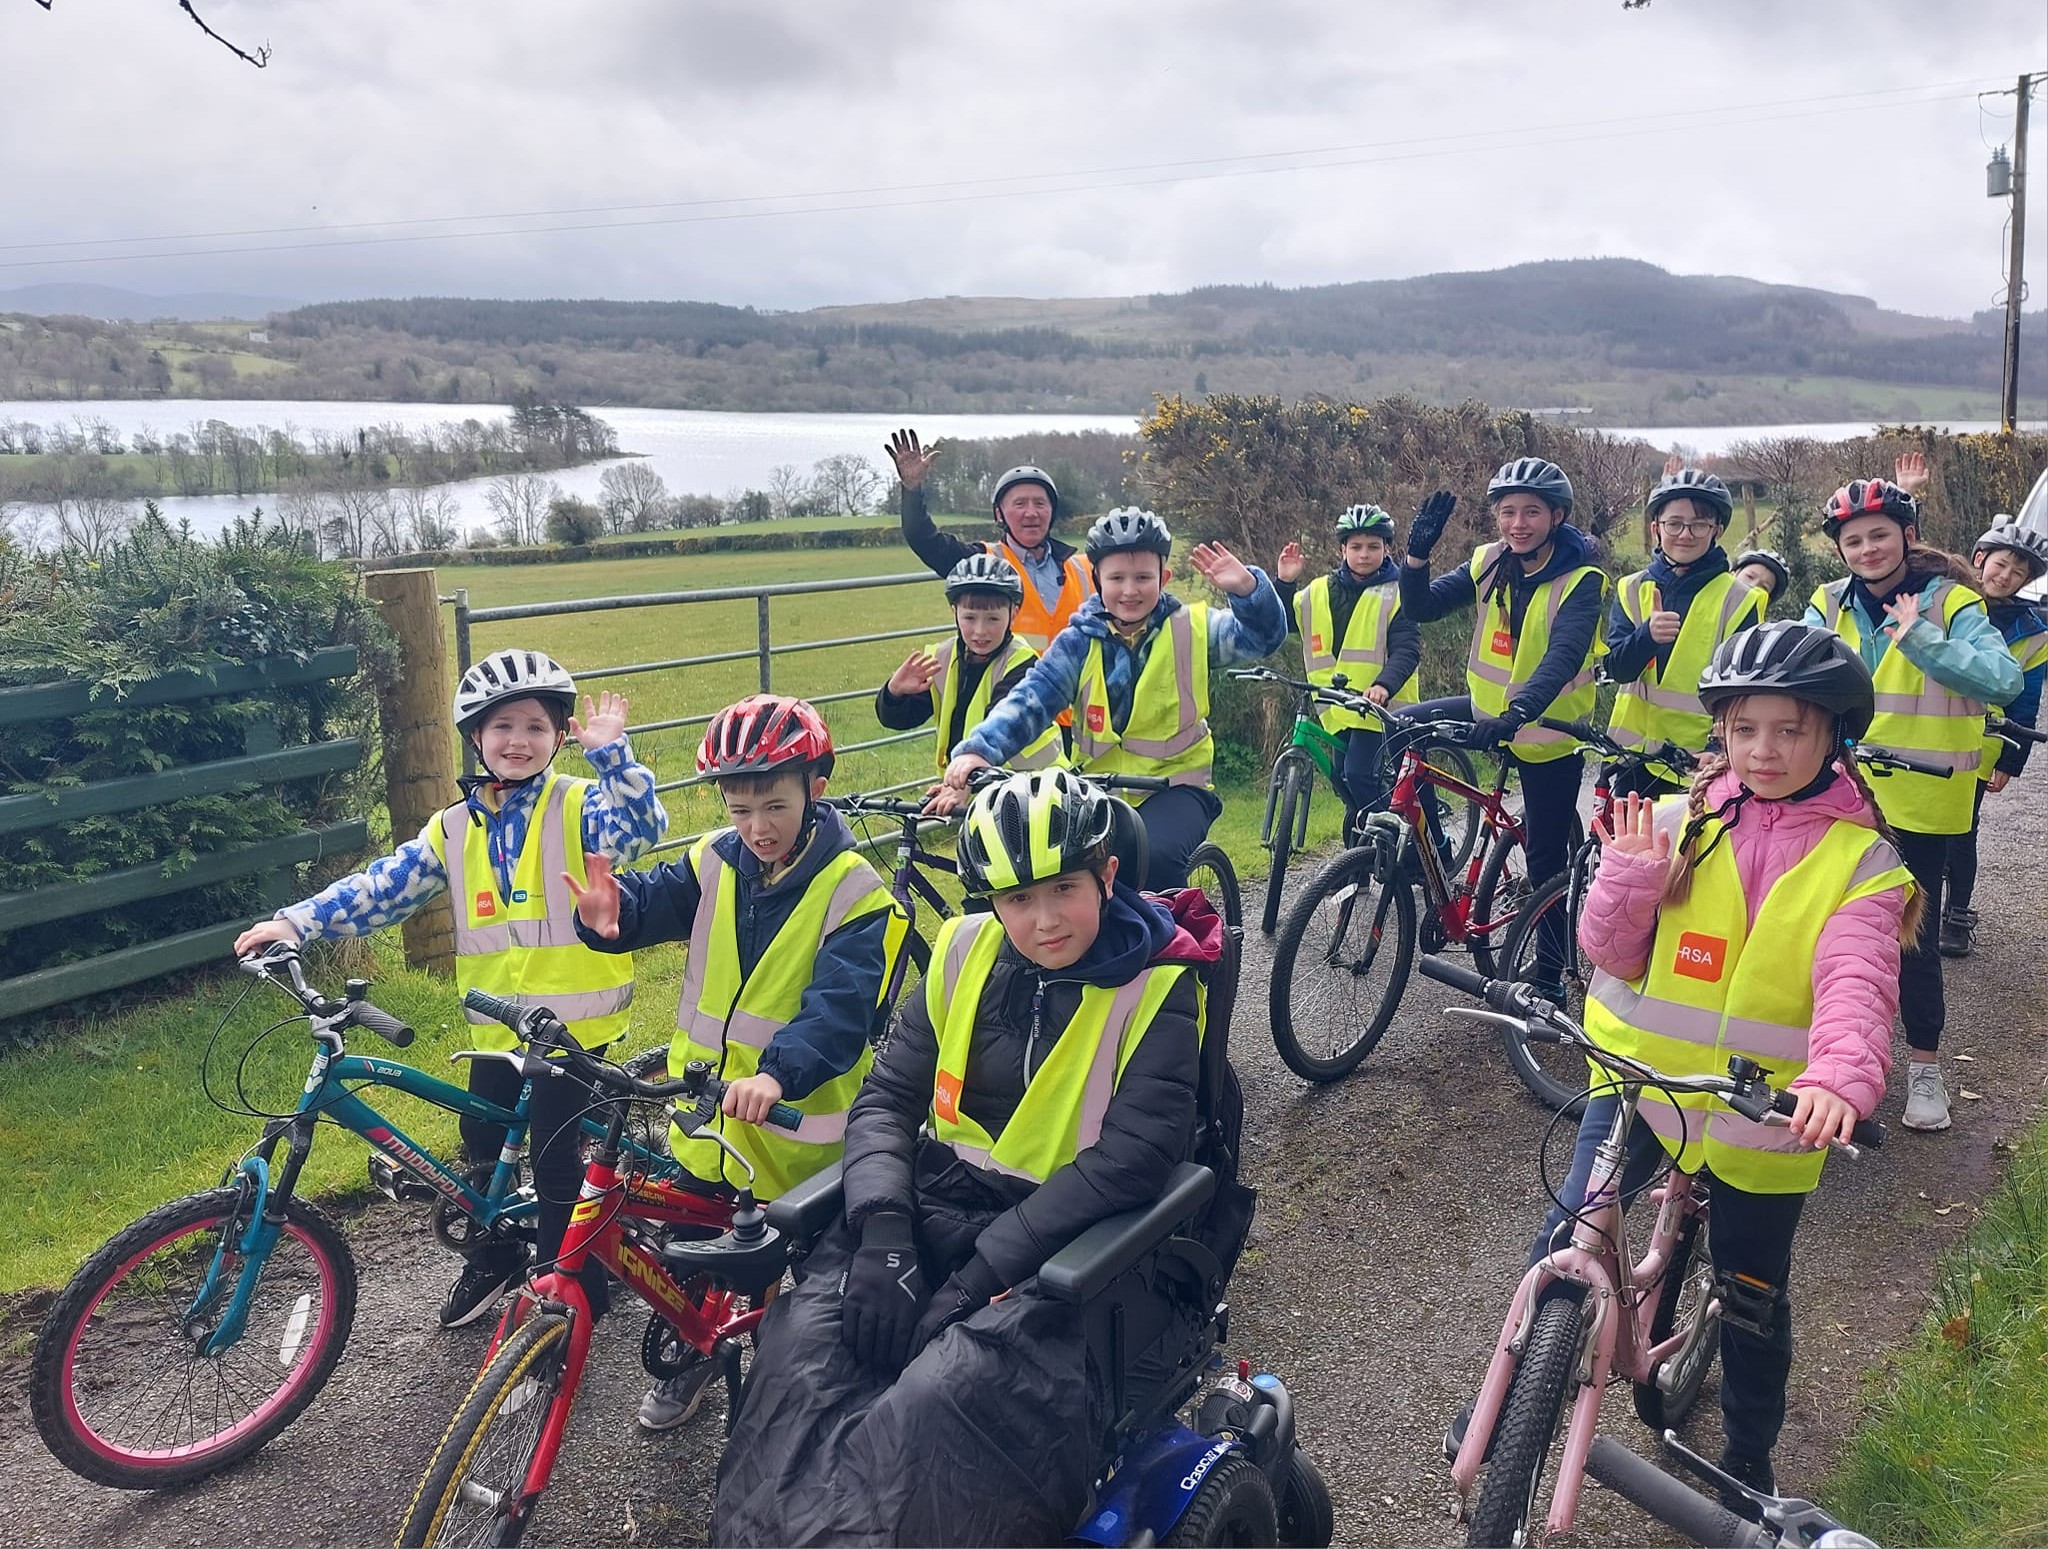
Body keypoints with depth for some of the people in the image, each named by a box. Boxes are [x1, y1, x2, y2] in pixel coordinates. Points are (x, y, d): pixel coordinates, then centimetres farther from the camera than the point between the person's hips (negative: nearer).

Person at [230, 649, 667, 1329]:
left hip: (573, 1020, -5)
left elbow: (642, 828, -27)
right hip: (496, 1023, 6)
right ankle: (495, 1255, 42)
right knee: (484, 1142, 18)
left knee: (554, 1156, -1)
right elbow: (383, 888, 1)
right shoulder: (456, 829, 5)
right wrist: (296, 922, -9)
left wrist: (611, 753, -35)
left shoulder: (578, 807, -8)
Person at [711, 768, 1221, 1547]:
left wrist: (982, 1270, -19)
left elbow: (1131, 1159, -15)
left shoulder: (1157, 986, -8)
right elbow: (887, 1095, 5)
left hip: (1056, 1238, -4)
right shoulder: (967, 951, 4)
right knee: (801, 1347, -21)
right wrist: (883, 1226, -13)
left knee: (941, 1398, -30)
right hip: (932, 1201, 4)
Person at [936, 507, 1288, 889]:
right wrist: (978, 751, -29)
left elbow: (1263, 636, -13)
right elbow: (1031, 700, -12)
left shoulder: (1191, 629, -2)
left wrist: (1246, 588, -35)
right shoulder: (1080, 641, -2)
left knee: (1155, 858, -31)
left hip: (1174, 787, -2)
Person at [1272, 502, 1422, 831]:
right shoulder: (1318, 592, 9)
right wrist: (1283, 582, -5)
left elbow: (1407, 649, -13)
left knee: (1359, 774, -18)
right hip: (1336, 708, 6)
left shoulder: (1396, 593, -4)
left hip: (1378, 704, -6)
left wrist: (1383, 685, -30)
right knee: (1344, 779, 11)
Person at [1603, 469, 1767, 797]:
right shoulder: (1632, 589, 4)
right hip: (1636, 752, 3)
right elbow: (1618, 668, -7)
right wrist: (1648, 635, -27)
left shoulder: (1737, 599, -4)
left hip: (1702, 757, -3)